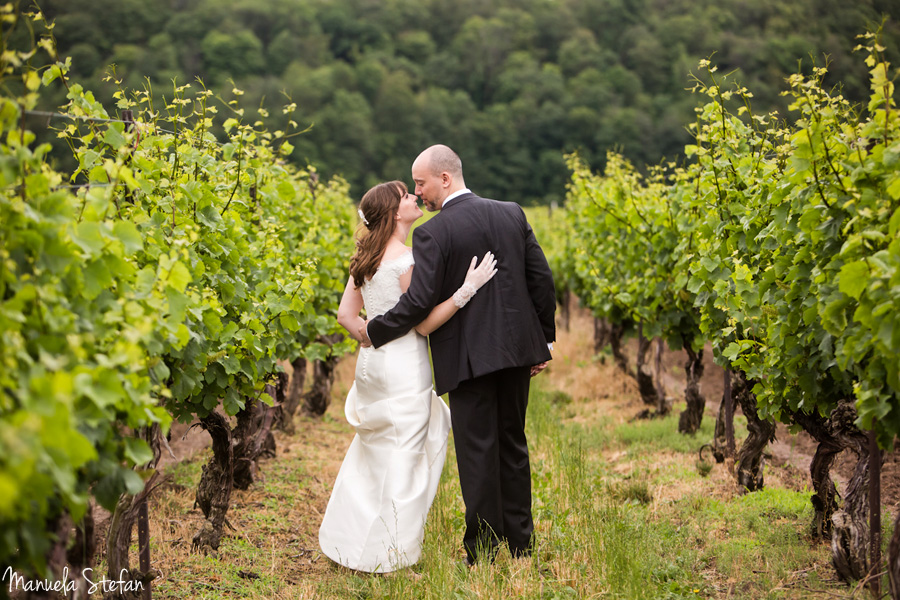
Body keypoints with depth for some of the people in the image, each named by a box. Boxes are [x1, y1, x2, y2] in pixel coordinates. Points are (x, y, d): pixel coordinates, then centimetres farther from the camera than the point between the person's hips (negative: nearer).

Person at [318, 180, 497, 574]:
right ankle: (391, 556, 7)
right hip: (404, 368, -8)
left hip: (372, 362, 8)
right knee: (402, 459, 1)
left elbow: (346, 315, 8)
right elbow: (424, 323, -17)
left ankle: (348, 541, 27)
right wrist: (468, 288, -22)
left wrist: (375, 339, 14)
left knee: (373, 454, 19)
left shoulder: (365, 257, 8)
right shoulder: (406, 261, -17)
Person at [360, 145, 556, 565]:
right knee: (512, 445, 16)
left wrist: (374, 332, -2)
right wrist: (544, 341, 14)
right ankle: (519, 544, 23)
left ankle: (484, 553, 7)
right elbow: (542, 279, 6)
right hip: (516, 348, 6)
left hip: (469, 357, -6)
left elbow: (419, 302, -17)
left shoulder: (432, 234, -12)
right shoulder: (512, 214, 5)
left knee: (478, 452, 2)